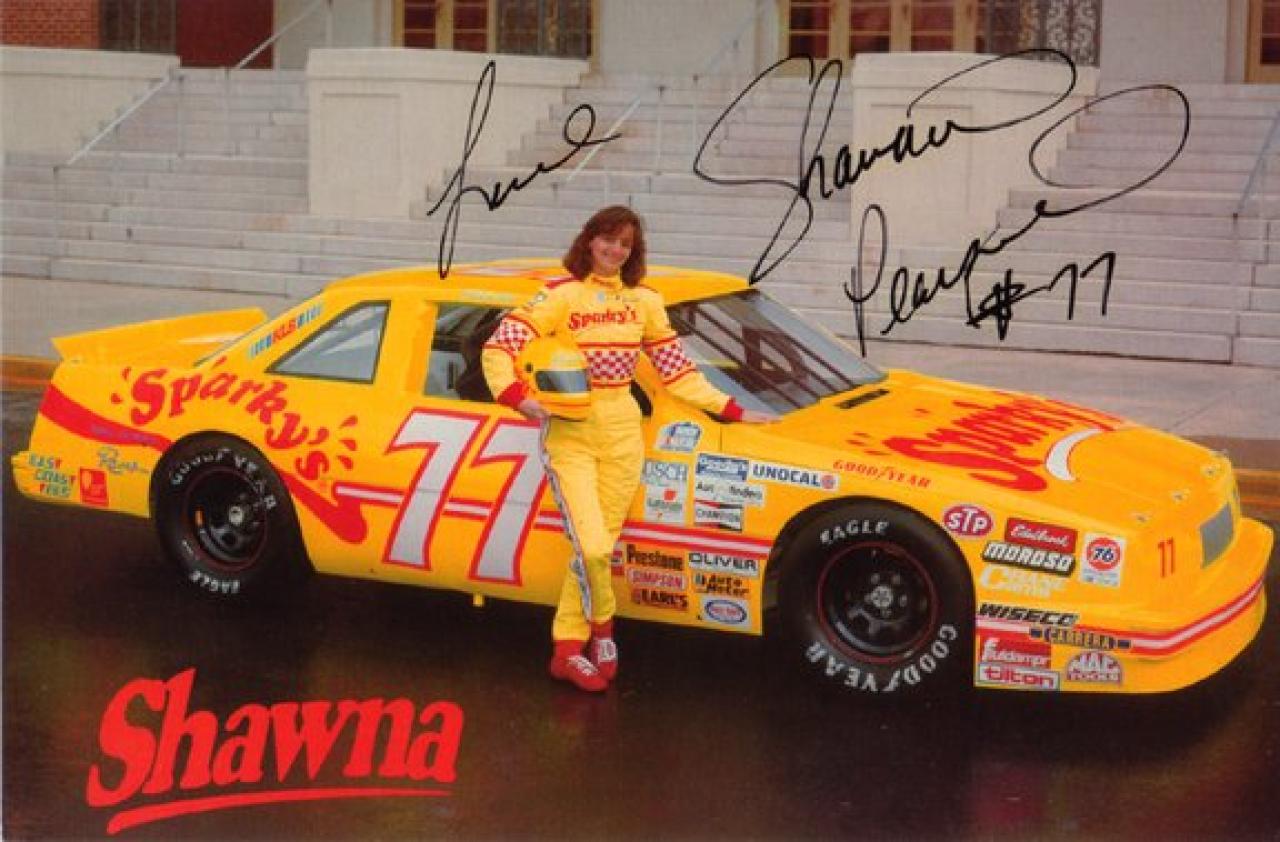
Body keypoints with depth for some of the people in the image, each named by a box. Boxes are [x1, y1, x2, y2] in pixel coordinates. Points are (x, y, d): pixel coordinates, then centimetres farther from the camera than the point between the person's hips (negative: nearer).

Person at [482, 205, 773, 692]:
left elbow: (677, 371, 14)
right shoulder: (561, 296, -5)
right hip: (569, 433, -4)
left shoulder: (644, 301, 9)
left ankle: (568, 652, 15)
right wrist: (517, 398, -26)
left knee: (597, 549, 4)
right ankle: (601, 631, 13)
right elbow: (498, 348, -11)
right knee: (592, 547, -14)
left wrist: (731, 411, 11)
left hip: (621, 433, 4)